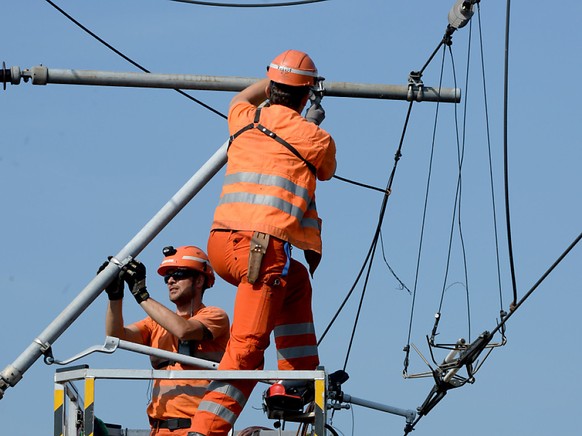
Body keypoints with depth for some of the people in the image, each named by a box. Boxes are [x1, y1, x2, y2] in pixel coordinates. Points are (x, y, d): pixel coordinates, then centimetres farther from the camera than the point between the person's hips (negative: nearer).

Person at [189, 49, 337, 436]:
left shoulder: (245, 121, 15)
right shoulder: (317, 140, 4)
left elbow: (241, 99, 42)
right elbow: (326, 171, 30)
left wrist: (274, 80, 55)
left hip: (221, 244, 6)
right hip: (263, 249, -6)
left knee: (297, 282, 31)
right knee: (246, 349, -8)